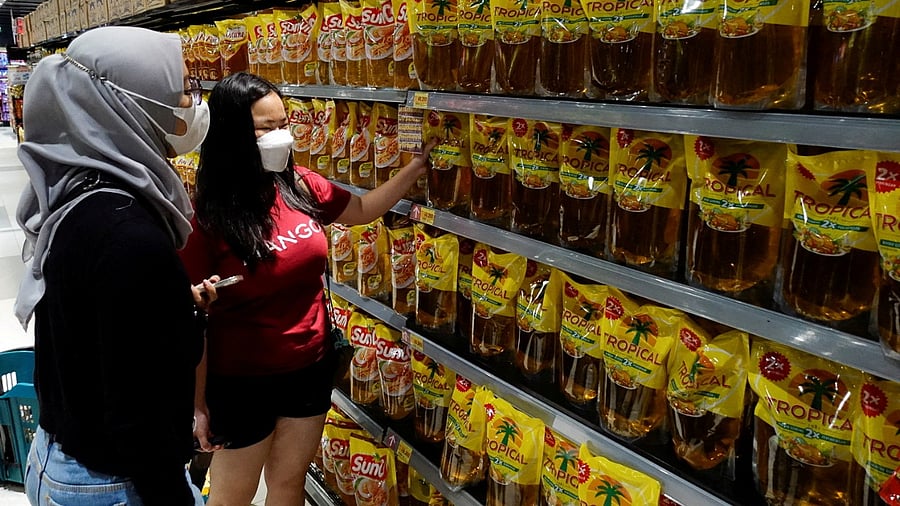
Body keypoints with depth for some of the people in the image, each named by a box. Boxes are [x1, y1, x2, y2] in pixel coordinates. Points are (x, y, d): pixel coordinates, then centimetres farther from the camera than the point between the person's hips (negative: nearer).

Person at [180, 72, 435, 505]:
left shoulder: (301, 188, -4)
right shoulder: (208, 219, -20)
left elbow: (362, 210, 14)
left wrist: (417, 166, 5)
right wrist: (198, 403, -12)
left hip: (311, 366, 5)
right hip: (241, 382, -5)